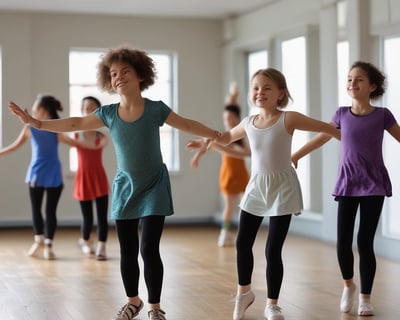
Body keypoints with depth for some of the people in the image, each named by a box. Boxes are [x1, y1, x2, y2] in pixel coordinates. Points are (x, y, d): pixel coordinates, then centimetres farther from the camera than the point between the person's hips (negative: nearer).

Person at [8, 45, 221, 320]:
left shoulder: (155, 109, -10)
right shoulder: (108, 113, -3)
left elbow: (187, 125, 1)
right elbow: (75, 124, 4)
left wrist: (218, 135, 2)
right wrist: (36, 123, 0)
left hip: (154, 187, -3)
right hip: (125, 187, 3)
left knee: (149, 249, -9)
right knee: (127, 252, 8)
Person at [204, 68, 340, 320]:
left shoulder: (288, 119, -12)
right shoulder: (248, 123, 3)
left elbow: (325, 127, -7)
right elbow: (228, 137, 24)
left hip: (282, 187, -5)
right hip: (256, 186, 5)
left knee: (273, 249, -4)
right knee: (243, 243, 8)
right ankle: (245, 292, 31)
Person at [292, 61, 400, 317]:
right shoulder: (342, 114, 3)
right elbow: (321, 138, 16)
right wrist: (294, 156, 20)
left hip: (374, 185, -2)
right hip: (347, 185, 2)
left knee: (365, 242, -4)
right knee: (343, 241, -4)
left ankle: (366, 297, 12)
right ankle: (348, 285, 24)